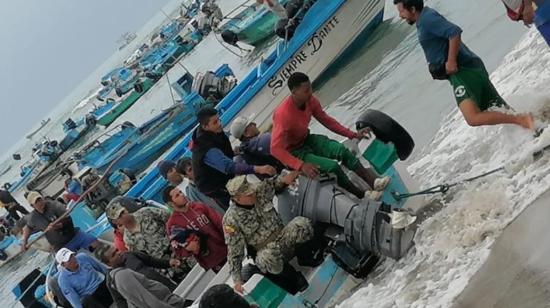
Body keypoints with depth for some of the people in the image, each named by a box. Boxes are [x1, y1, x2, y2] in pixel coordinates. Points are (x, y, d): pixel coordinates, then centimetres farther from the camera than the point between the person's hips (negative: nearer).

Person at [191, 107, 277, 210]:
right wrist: (257, 169, -61)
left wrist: (232, 152, 0)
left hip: (225, 179, 9)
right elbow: (229, 166, -52)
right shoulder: (207, 150, -38)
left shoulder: (215, 133, -8)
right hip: (216, 189, -9)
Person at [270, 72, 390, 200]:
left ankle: (373, 181, -21)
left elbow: (326, 120, 5)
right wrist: (301, 166, -42)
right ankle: (361, 195, -8)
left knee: (341, 150, -18)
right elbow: (276, 149, -34)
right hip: (294, 152, -6)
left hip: (307, 140, 6)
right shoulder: (283, 114, -32)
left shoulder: (310, 100, -12)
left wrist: (352, 135, 0)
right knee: (333, 166, -23)